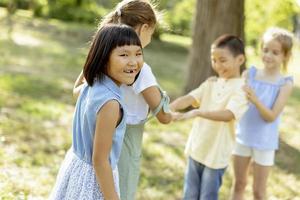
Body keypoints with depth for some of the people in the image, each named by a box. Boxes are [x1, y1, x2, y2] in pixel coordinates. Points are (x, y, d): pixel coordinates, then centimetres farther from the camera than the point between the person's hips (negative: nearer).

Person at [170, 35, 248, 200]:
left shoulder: (241, 88, -14)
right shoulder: (211, 83, 5)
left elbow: (228, 115, -30)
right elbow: (189, 98, -8)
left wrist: (196, 113, -42)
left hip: (216, 154, -6)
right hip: (196, 149, 6)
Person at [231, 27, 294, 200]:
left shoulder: (285, 84, -13)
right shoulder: (249, 74, -5)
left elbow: (271, 117, -18)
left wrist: (256, 101, -35)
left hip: (264, 142, -3)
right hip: (243, 137, 3)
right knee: (239, 184, 17)